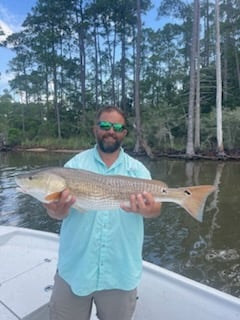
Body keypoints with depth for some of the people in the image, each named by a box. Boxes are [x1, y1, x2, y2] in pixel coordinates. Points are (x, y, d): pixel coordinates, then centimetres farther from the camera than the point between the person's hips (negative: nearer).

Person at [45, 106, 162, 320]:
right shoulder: (76, 164, -3)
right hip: (74, 269, 0)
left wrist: (148, 210, -36)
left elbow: (156, 207, -12)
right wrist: (58, 209, -33)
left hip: (121, 272, 1)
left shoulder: (137, 169, -1)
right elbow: (59, 210, -9)